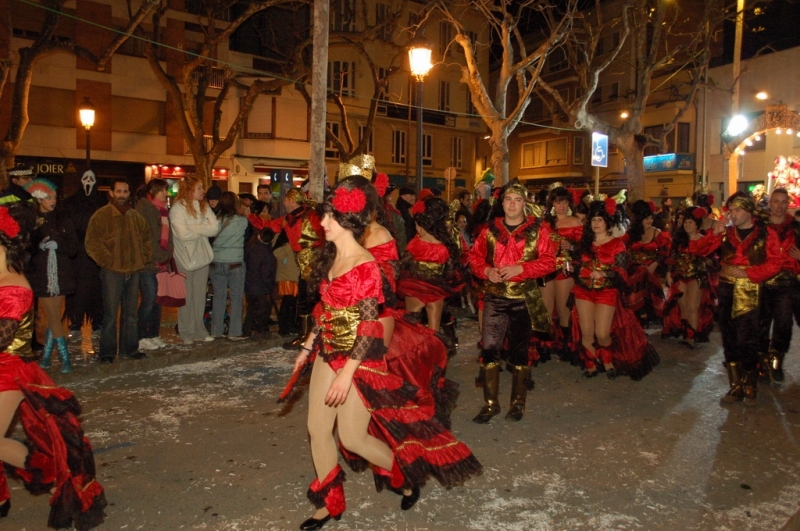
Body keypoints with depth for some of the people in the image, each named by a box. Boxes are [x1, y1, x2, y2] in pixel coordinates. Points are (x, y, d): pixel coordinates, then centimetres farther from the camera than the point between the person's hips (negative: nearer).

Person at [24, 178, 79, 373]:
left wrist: (57, 244, -16)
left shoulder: (62, 220, 5)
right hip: (41, 276, -1)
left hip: (60, 274, 1)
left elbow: (73, 248, 1)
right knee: (54, 317, 1)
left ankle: (46, 356, 17)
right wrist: (39, 245, -20)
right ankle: (65, 358, 8)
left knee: (53, 317, 5)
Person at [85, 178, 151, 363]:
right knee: (110, 314, -3)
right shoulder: (101, 215, -5)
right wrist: (108, 261, -11)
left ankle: (130, 349, 20)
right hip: (112, 272, -5)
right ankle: (107, 352, 7)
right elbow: (92, 244, -9)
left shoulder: (135, 216, 11)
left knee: (131, 313, 11)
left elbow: (146, 238, 24)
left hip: (133, 271, 5)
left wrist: (143, 258, 12)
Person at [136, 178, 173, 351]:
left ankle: (153, 334, 17)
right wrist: (153, 258, -13)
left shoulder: (163, 209, 19)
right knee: (149, 299, -8)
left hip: (161, 263, 7)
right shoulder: (143, 206, -4)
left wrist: (167, 258, 8)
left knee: (158, 299, 8)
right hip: (147, 262, -7)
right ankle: (141, 337, 2)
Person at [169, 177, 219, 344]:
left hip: (202, 255, 5)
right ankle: (187, 333, 12)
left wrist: (195, 227, -14)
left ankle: (199, 331, 16)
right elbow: (183, 234, -20)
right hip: (185, 257, -5)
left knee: (200, 295, 9)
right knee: (187, 296, 3)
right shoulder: (177, 209, -10)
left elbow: (215, 228, -3)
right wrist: (203, 230, -7)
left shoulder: (204, 207, 8)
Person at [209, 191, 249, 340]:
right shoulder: (242, 221, -8)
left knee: (218, 297, 11)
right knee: (236, 298, 6)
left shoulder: (216, 220, -1)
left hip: (216, 263, 3)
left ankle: (216, 331, 18)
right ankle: (234, 332, 7)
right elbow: (247, 236, 8)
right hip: (235, 263, -3)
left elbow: (211, 238, 7)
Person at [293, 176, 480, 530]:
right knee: (317, 428, 9)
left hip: (358, 359, -8)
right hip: (327, 354, 8)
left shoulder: (364, 265, -19)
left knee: (352, 437, 1)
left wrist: (346, 373, -22)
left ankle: (408, 473, 28)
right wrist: (308, 347, 14)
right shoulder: (329, 257, 5)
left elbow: (368, 327, -21)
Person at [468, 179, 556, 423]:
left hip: (524, 299, -1)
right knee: (490, 348, -3)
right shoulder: (490, 229, 7)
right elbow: (475, 256, 10)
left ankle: (518, 403, 23)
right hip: (494, 297, 2)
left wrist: (520, 268, -19)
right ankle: (490, 403, 10)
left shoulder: (538, 230, 0)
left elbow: (548, 262, -6)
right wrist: (486, 270, -10)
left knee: (520, 351, 9)